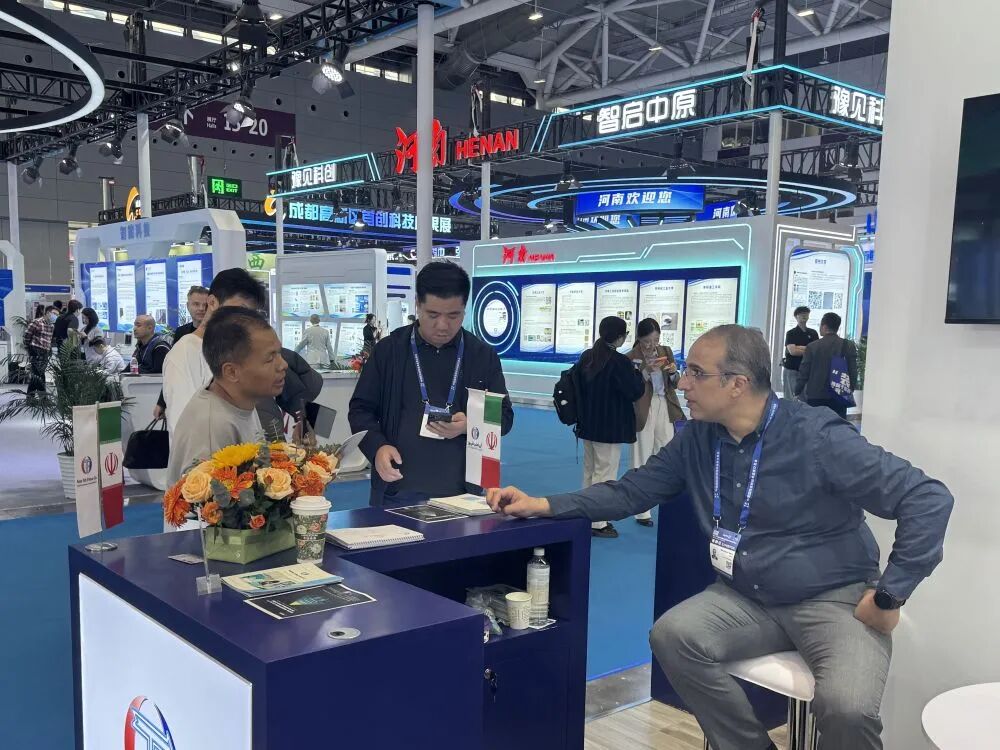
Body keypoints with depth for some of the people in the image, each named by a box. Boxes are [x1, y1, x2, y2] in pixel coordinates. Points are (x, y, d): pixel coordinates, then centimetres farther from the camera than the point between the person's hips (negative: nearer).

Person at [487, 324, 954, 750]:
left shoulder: (818, 438, -19)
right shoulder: (697, 439, -2)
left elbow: (928, 499, -18)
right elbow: (630, 492, 2)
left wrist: (889, 597, -17)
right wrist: (543, 505, -10)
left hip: (835, 598, -5)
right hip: (748, 598, 5)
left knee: (845, 706, -31)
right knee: (671, 635, -19)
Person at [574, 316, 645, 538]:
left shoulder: (586, 357, 4)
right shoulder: (619, 362, -19)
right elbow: (635, 392, -14)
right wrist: (637, 373, 2)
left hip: (588, 424, 7)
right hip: (610, 427, -7)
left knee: (590, 471, 17)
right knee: (605, 473, 1)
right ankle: (598, 523, 5)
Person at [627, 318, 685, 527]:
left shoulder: (666, 351, 4)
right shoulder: (631, 358, -10)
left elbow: (674, 384, 10)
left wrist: (673, 372, -12)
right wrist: (646, 371, -25)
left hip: (665, 409, 4)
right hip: (644, 412, -4)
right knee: (642, 461, 5)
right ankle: (642, 512, 14)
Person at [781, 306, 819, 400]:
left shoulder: (813, 333, 11)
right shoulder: (791, 333, 1)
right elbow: (792, 351, -14)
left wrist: (799, 348, -11)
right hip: (791, 370, -3)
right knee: (790, 398, -5)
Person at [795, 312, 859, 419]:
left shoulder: (812, 347, -6)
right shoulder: (849, 346, -2)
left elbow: (804, 373, -2)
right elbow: (853, 371, 1)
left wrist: (797, 393, 9)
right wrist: (850, 390, 15)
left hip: (815, 397, -1)